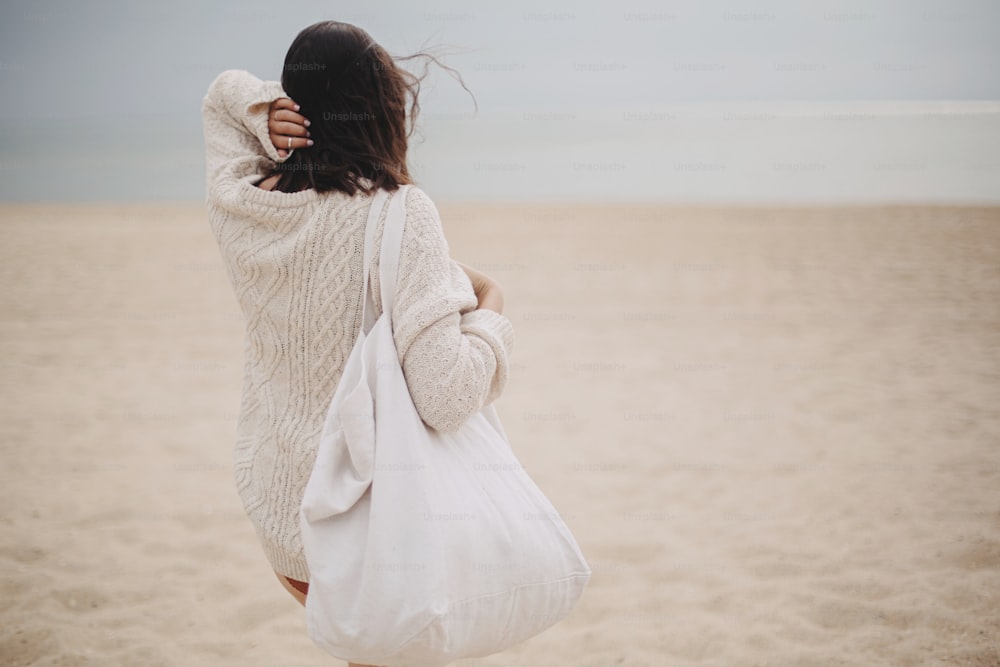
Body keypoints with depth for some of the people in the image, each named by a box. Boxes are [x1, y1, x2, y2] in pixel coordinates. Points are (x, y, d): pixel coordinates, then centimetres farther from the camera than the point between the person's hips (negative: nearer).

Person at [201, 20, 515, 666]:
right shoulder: (398, 214, -23)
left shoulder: (239, 206, -6)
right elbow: (447, 396, -31)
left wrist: (264, 113, -6)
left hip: (272, 503, 5)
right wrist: (491, 310, -11)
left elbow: (224, 91, 17)